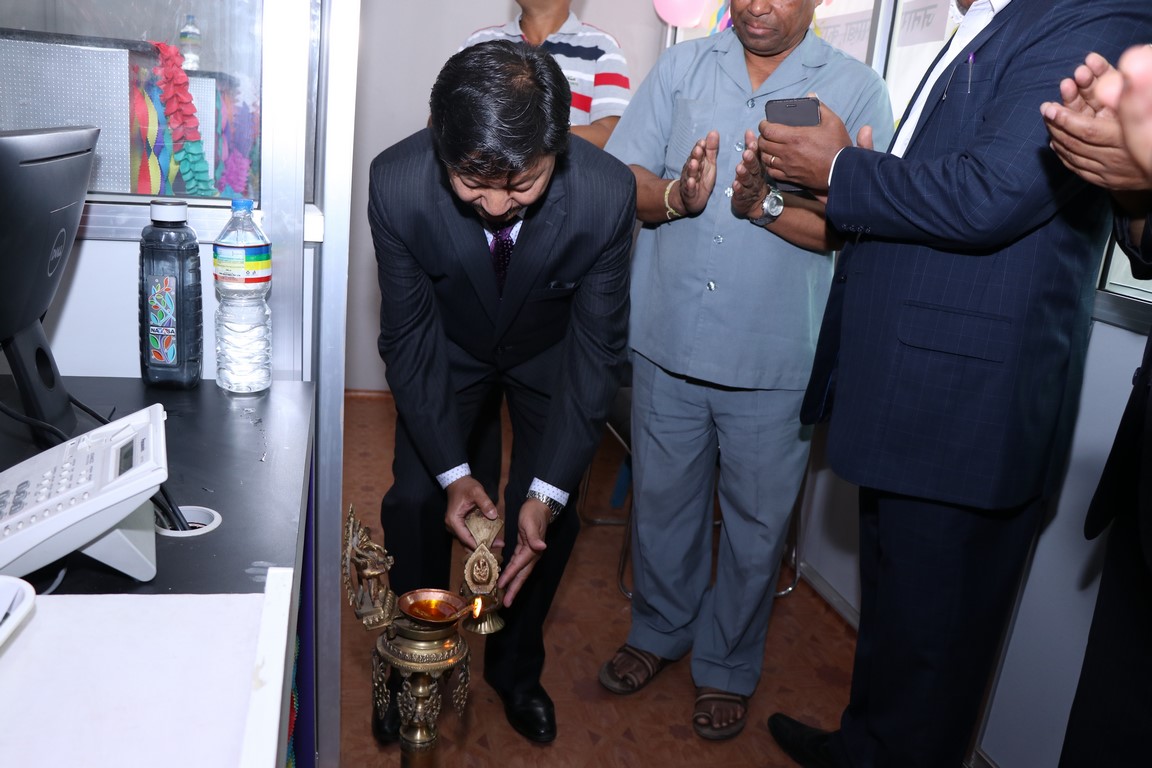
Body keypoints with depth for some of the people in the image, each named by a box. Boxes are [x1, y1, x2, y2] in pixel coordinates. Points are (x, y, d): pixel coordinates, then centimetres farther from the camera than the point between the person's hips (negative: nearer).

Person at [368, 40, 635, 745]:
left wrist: (548, 493, -28)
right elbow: (410, 336, -21)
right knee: (414, 498, -2)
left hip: (551, 348, 0)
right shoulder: (397, 184, -33)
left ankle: (515, 666, 26)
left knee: (549, 513, -2)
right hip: (447, 344, 1)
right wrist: (452, 471, -25)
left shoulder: (607, 193, -35)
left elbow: (597, 348, -25)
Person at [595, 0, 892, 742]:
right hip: (669, 342, 2)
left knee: (757, 521, 11)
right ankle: (660, 630, 41)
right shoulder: (682, 67, 6)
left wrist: (767, 205, -24)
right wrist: (677, 196, -20)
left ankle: (727, 666, 33)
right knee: (663, 499, 17)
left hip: (775, 358, -2)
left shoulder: (856, 89, -1)